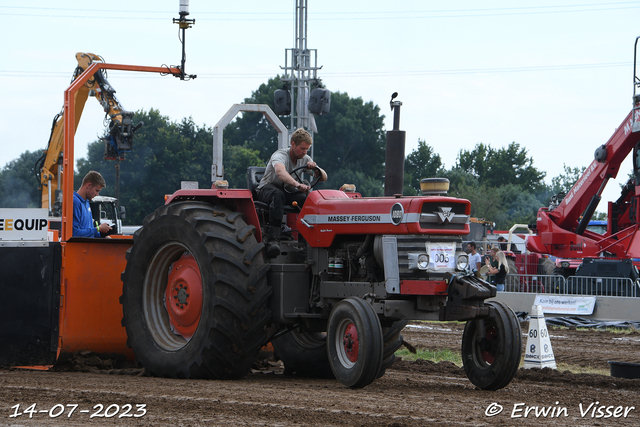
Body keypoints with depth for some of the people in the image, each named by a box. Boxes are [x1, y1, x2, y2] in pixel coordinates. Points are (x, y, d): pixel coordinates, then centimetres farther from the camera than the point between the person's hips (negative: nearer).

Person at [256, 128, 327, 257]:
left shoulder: (305, 159, 3)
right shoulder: (280, 155, -20)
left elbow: (324, 178, 2)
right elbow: (280, 172, -44)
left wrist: (316, 169, -21)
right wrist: (297, 184, -61)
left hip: (288, 192, 5)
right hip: (267, 189, -5)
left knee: (307, 198, -28)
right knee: (278, 195, -42)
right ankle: (273, 240, -54)